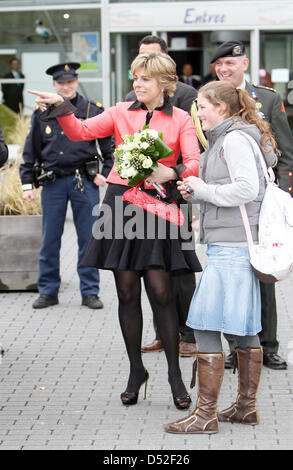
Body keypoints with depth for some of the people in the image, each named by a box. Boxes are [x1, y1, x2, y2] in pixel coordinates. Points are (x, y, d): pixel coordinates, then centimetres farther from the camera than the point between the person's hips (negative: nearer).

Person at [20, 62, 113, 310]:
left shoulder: (93, 111, 3)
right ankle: (48, 291, 17)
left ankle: (90, 292, 11)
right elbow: (31, 151, 10)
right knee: (50, 240, 5)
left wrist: (105, 174, -2)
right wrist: (27, 183, 5)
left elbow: (110, 146, 9)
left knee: (88, 238, 2)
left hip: (85, 181, -1)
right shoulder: (42, 113, 7)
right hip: (53, 183, 1)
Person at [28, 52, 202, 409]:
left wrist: (171, 172, -26)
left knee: (160, 291, -7)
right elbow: (80, 131, -2)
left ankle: (174, 373, 6)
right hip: (121, 202, 2)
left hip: (157, 204, -2)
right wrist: (60, 106, -18)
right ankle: (136, 370, 18)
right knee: (127, 293, 5)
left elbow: (194, 164, -6)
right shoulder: (121, 113, 10)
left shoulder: (181, 119, 5)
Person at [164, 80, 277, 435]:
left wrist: (204, 190, -10)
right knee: (245, 329, 14)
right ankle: (246, 406, 21)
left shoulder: (235, 139, -10)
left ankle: (205, 415, -8)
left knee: (206, 326, -10)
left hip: (230, 247, -11)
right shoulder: (228, 138, 20)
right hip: (240, 246, 11)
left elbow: (247, 188, -20)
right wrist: (196, 193, 9)